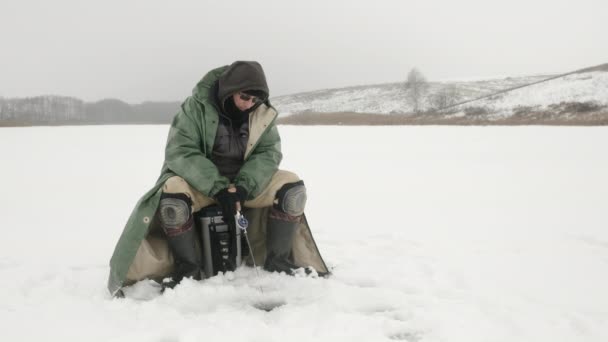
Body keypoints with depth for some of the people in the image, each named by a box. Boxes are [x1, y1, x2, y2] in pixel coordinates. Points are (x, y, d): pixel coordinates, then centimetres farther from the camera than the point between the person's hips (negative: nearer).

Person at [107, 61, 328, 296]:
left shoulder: (263, 113, -6)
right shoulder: (197, 106, -17)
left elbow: (268, 153, -9)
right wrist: (218, 188, -32)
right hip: (198, 180, -3)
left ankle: (278, 261, -7)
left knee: (292, 187, -18)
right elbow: (179, 152, -22)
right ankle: (189, 267, -14)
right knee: (171, 197, -35)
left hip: (247, 182, 3)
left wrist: (243, 186, -28)